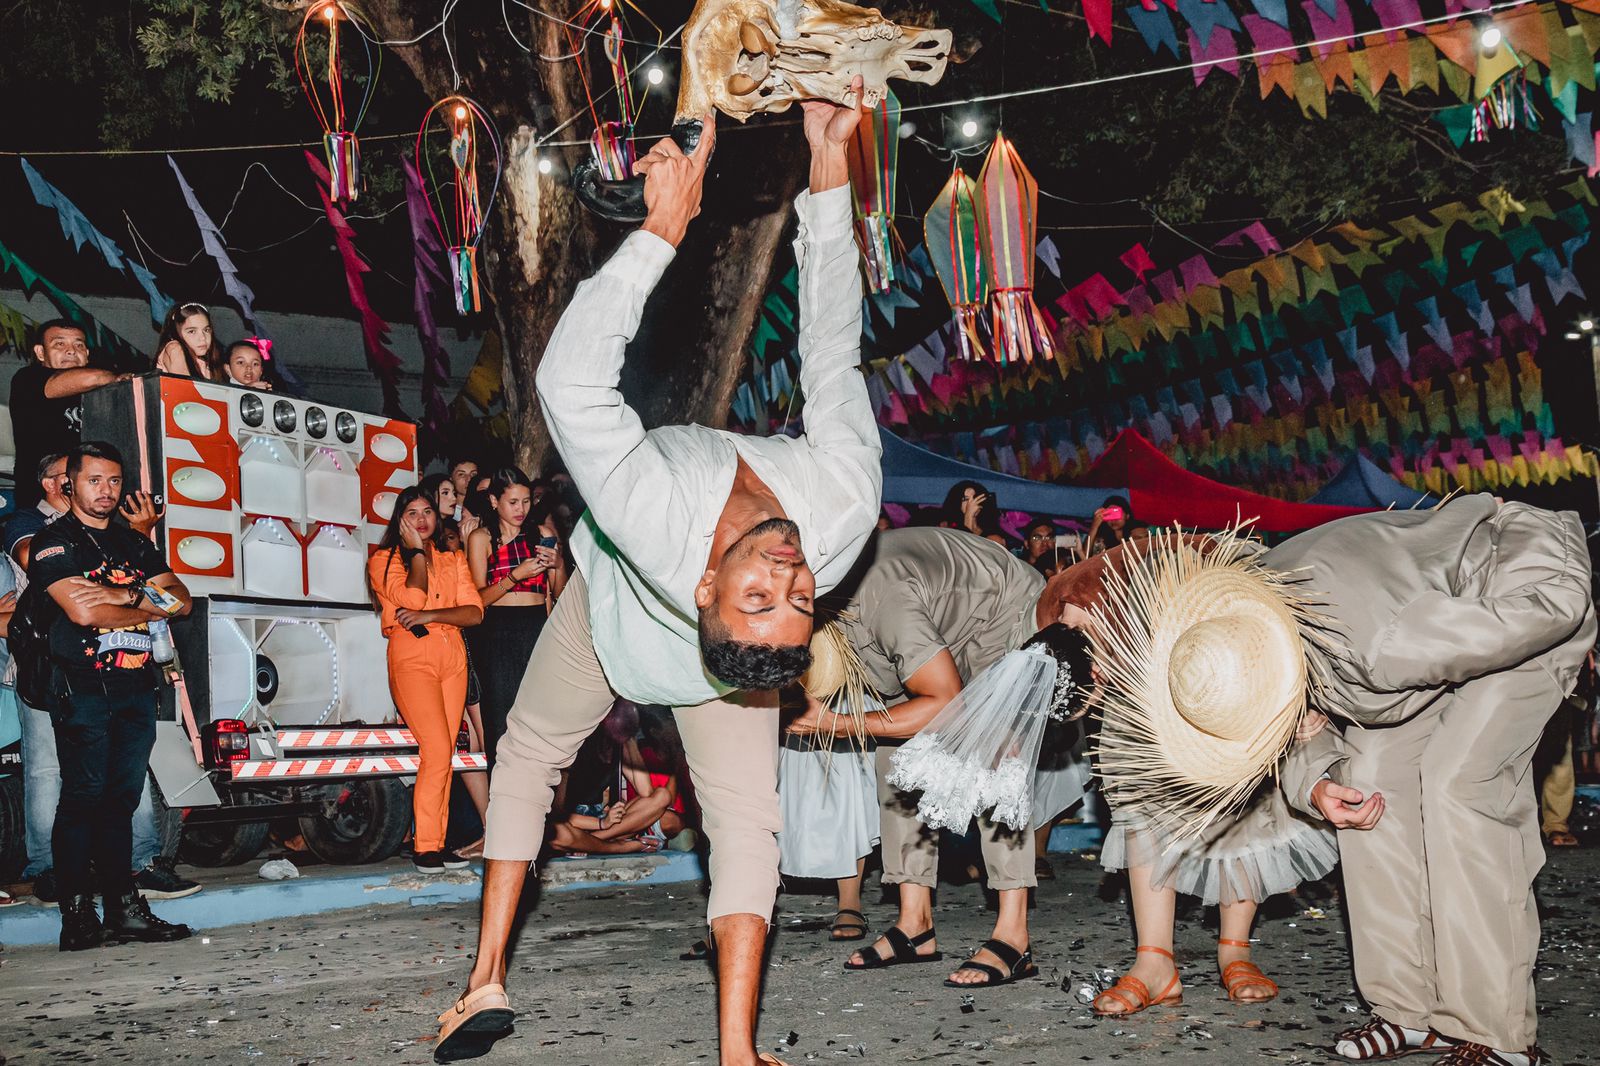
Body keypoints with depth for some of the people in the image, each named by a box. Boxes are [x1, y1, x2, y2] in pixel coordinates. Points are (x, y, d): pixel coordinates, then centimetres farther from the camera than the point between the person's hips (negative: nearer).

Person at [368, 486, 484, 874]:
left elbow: (474, 611, 4)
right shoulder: (383, 560, 6)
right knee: (437, 750, -16)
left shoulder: (453, 559, 18)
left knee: (444, 754, 1)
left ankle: (437, 843, 5)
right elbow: (413, 599, -13)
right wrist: (417, 553, -1)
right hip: (412, 656, -4)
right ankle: (425, 847, -11)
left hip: (453, 656, 5)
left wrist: (428, 616, -10)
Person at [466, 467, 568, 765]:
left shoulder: (541, 533, 14)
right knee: (502, 723, -5)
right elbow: (479, 598, -1)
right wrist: (516, 575, -13)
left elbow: (560, 593, 15)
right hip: (500, 632, -2)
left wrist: (559, 564, -4)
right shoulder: (482, 537, 6)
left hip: (539, 628, 3)